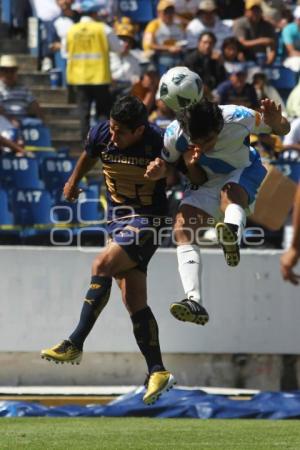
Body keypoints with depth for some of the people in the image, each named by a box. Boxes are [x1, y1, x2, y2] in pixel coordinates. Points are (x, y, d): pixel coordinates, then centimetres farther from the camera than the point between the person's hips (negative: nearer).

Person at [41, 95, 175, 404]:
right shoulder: (100, 134, -8)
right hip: (118, 217, 6)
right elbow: (89, 155, 17)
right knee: (133, 300, 2)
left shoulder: (159, 143, -21)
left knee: (102, 265, -25)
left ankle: (74, 345, -23)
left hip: (147, 220, -6)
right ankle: (158, 373, 6)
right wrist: (74, 181, 33)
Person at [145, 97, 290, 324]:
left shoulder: (238, 118, -30)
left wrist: (276, 122, -37)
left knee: (229, 192, -38)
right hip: (211, 182, 3)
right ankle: (195, 302, -29)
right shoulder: (175, 135, -24)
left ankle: (233, 234, -70)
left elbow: (284, 129, -13)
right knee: (183, 227, -20)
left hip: (246, 172, -3)